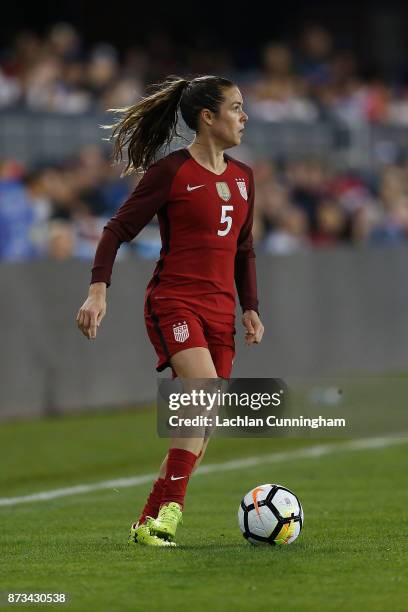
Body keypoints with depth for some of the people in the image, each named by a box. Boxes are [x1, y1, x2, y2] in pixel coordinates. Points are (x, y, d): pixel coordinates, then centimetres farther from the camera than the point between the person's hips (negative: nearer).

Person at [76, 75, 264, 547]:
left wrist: (250, 308, 14)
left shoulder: (242, 178, 14)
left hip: (220, 310, 7)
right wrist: (98, 288, -16)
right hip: (174, 302, -7)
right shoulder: (171, 171, -6)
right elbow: (118, 229, -5)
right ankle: (169, 510, -23)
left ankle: (150, 522, 11)